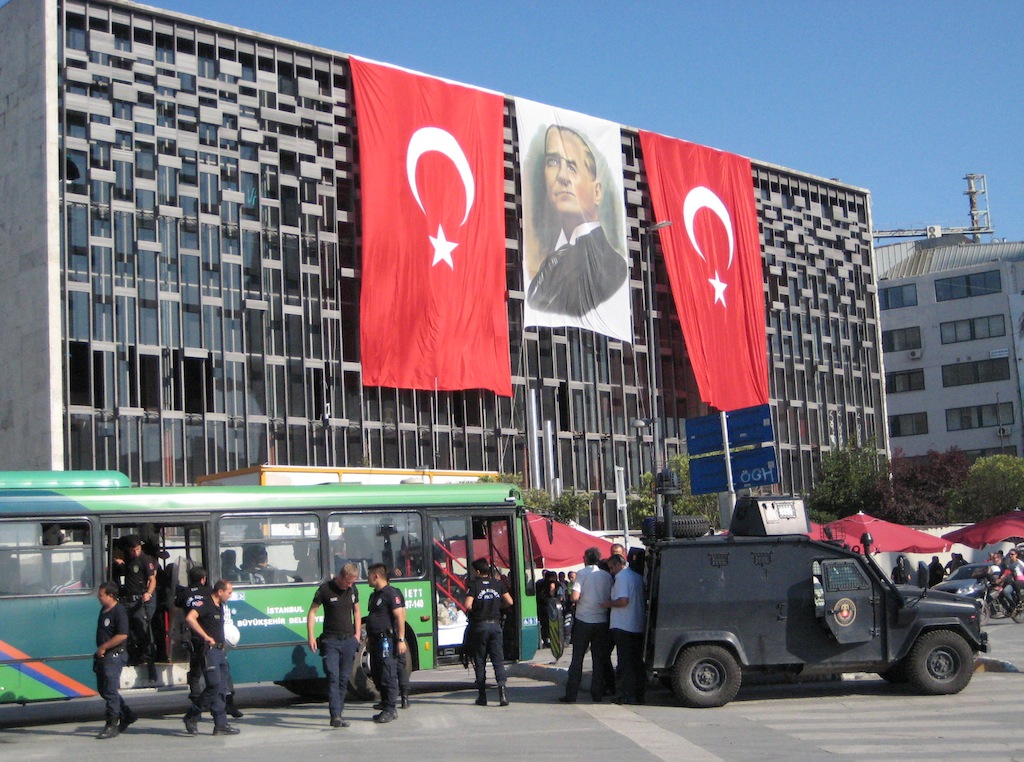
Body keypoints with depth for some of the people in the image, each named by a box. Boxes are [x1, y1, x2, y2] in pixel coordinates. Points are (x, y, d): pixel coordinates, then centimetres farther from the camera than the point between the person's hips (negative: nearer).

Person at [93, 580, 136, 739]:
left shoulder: (119, 611, -16)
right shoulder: (103, 610, 13)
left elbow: (122, 635, -23)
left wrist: (104, 647, -18)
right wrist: (100, 650, 15)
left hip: (114, 656, -10)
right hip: (103, 656, 10)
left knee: (110, 691, -7)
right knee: (103, 689, 14)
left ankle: (112, 726, -1)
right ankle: (127, 715, 25)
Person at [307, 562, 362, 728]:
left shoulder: (353, 590, 7)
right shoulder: (325, 589, -8)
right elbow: (312, 612, -2)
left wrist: (357, 634, 11)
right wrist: (311, 636, -9)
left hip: (349, 640, 5)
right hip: (330, 640, -5)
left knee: (344, 678, 5)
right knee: (333, 677, -14)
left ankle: (338, 712, 13)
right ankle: (335, 716, -20)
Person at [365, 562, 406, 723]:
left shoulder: (391, 594, -10)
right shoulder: (374, 595, 19)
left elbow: (400, 617, -15)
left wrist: (401, 640, -19)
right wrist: (368, 638, 22)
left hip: (387, 640, -10)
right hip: (375, 641, 10)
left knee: (388, 677, -8)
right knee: (377, 676, 11)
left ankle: (389, 710, -6)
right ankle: (385, 706, 17)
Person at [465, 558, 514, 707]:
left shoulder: (474, 585, -6)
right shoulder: (498, 584, 4)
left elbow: (468, 605, -16)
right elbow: (509, 602, 5)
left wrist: (473, 611, 6)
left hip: (479, 626, -2)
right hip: (495, 625, 2)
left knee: (480, 662, 7)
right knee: (498, 660, 1)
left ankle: (482, 696, 9)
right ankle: (502, 686, -21)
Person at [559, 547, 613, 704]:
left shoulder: (582, 573, -7)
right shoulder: (607, 576, 4)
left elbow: (575, 597, -16)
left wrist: (573, 599, 5)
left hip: (583, 621, -3)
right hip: (602, 621, 3)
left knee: (577, 658, 2)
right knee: (599, 658, 9)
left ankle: (571, 694, 1)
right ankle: (597, 693, 8)